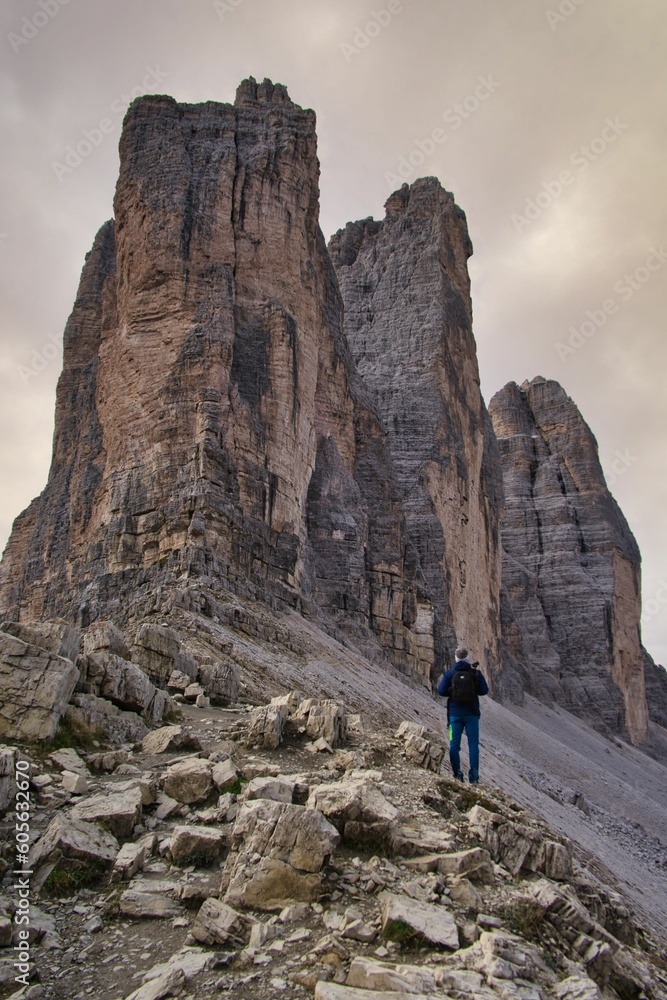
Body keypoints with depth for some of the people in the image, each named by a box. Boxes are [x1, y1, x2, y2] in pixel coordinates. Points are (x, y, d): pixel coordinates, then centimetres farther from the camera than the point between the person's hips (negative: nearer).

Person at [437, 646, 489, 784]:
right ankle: (473, 776, 1)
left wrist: (440, 682, 14)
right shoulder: (475, 672, -4)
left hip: (455, 714, 0)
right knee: (473, 745, 5)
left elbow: (442, 691, -7)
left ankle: (457, 774, 3)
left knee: (454, 745, 8)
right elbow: (484, 690, 0)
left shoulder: (450, 673, -4)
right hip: (472, 714, 0)